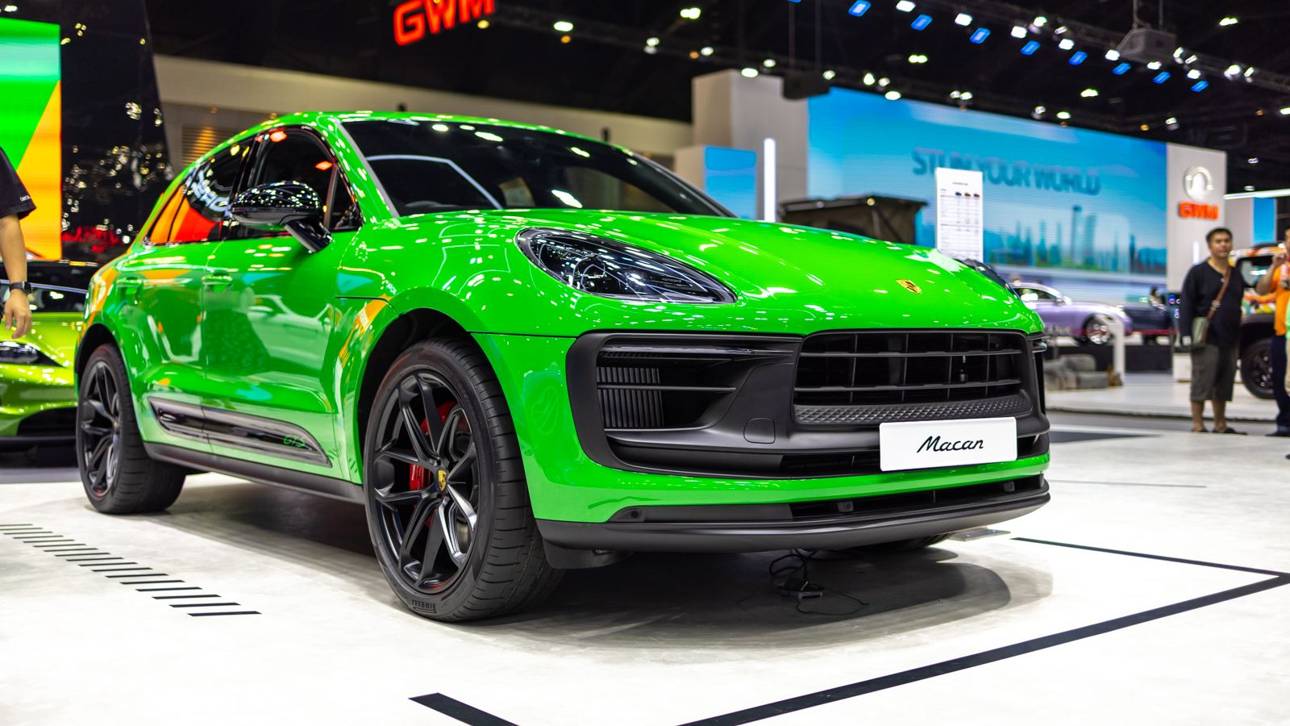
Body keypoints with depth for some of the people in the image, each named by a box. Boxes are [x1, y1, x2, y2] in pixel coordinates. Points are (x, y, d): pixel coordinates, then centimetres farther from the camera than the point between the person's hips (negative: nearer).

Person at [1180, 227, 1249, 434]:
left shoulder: (1236, 276, 15)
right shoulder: (1198, 272, -2)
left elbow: (1237, 306, 19)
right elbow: (1187, 306, -7)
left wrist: (1238, 336, 13)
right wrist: (1187, 334, -15)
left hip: (1229, 340, 6)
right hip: (1206, 339, -6)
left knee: (1224, 384, 9)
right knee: (1202, 382, -6)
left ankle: (1220, 425, 17)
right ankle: (1197, 424, -1)